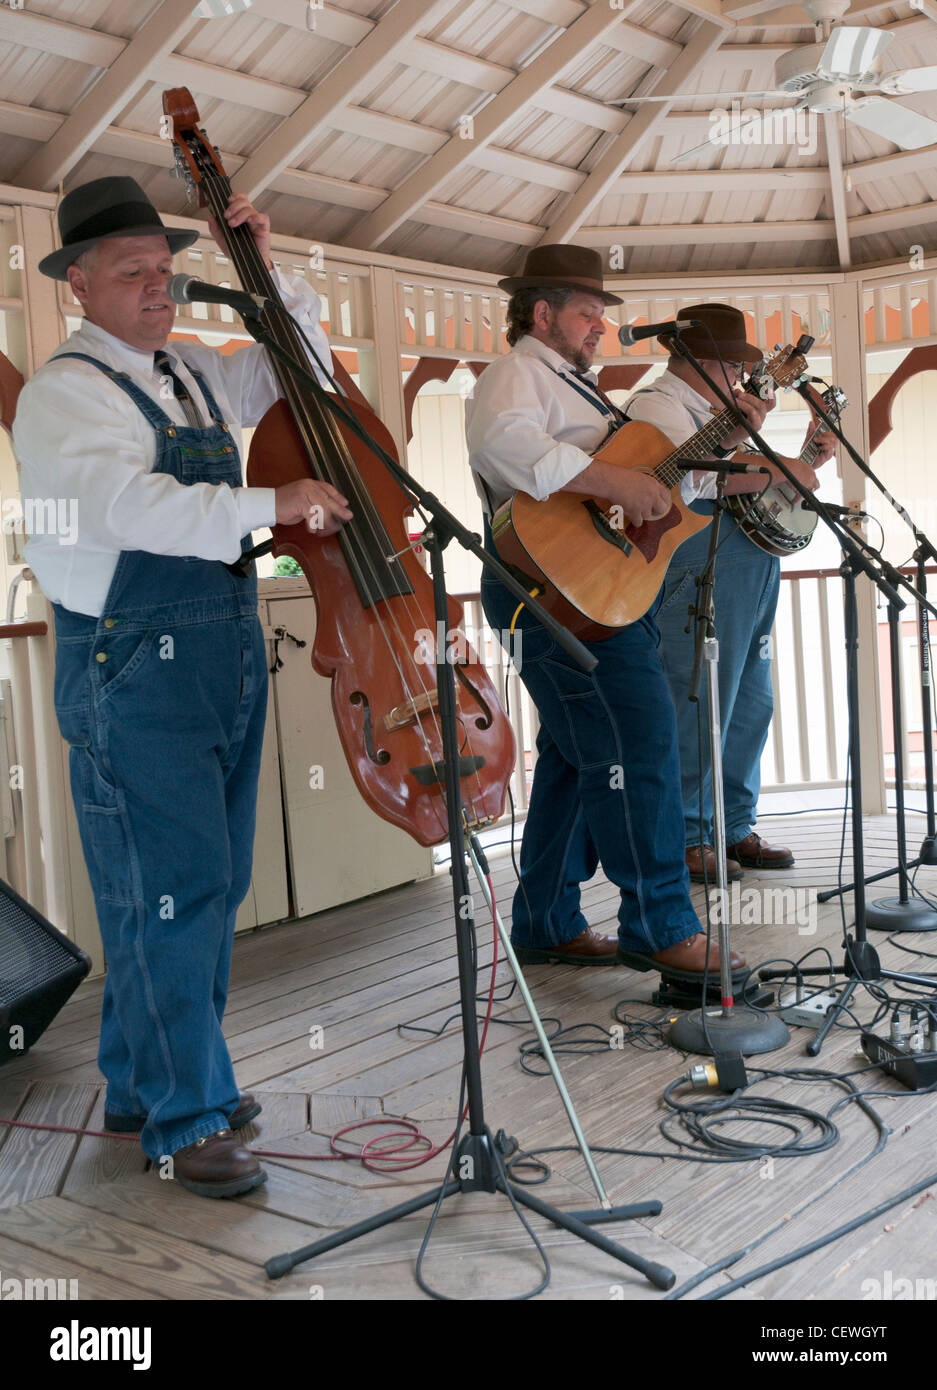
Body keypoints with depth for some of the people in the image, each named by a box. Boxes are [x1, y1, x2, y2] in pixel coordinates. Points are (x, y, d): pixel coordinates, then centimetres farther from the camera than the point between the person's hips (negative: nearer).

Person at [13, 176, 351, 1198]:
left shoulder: (191, 375, 15)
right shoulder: (64, 392, -9)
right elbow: (130, 505, -26)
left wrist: (270, 272, 14)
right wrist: (271, 504, -28)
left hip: (223, 653, 8)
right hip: (133, 666, -8)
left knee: (213, 885, 14)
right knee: (171, 893, -5)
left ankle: (147, 1085, 29)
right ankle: (183, 1121, 8)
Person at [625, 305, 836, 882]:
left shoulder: (714, 413, 26)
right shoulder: (655, 405, -6)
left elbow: (749, 473, 34)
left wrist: (808, 457, 22)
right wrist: (784, 471, -14)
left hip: (751, 573, 10)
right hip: (701, 576, -10)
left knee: (750, 705, 11)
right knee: (700, 710, -9)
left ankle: (735, 829, 20)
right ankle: (684, 840, 1)